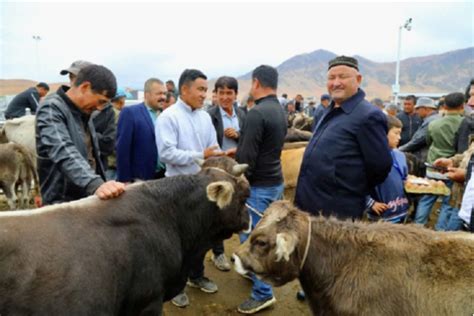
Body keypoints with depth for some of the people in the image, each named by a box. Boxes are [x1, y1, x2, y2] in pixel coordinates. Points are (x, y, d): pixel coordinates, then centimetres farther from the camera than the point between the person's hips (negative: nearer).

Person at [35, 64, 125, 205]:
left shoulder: (82, 111, 10)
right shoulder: (52, 108, -17)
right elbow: (63, 152, -35)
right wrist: (95, 184, -49)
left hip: (87, 197, 8)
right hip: (63, 202, -8)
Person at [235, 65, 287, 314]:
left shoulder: (257, 113, -21)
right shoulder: (280, 111, 8)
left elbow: (247, 158, -21)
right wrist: (239, 150, 18)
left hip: (258, 185, -9)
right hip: (275, 181, 9)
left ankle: (263, 293, 10)